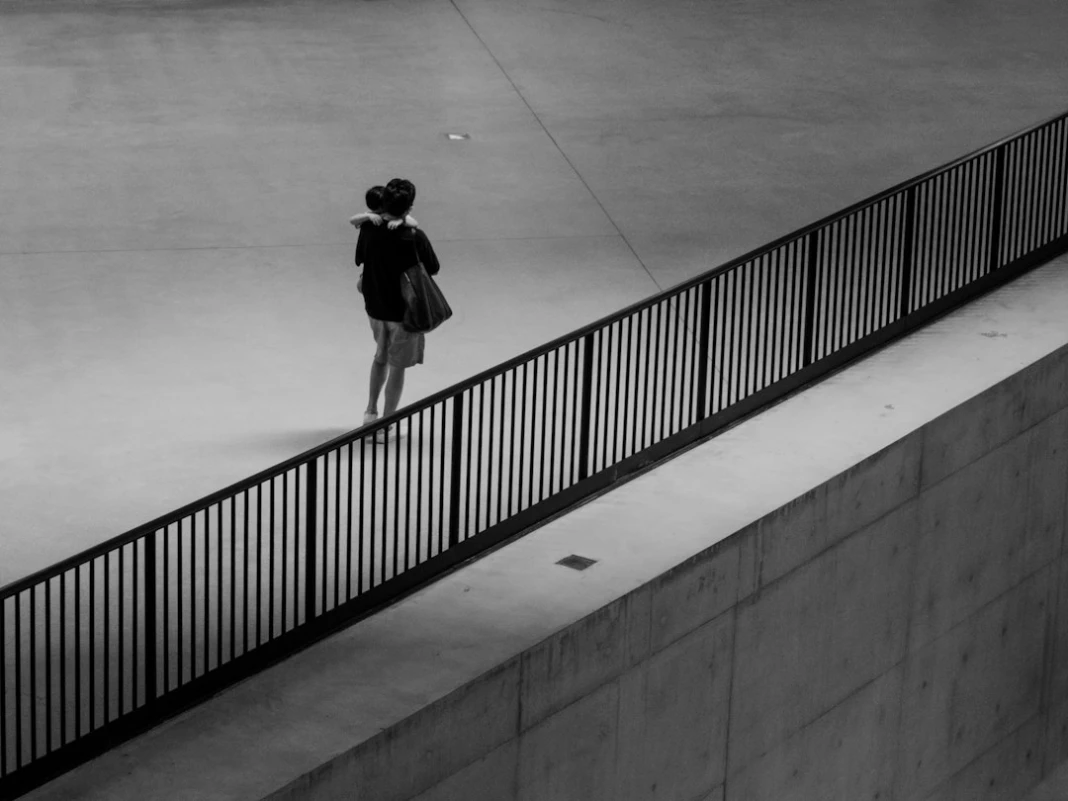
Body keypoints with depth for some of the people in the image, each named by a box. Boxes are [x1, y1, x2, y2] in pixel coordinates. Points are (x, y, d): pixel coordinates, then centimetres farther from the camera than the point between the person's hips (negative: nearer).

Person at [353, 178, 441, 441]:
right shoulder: (414, 237, -24)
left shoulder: (368, 229, -13)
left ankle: (370, 411, 34)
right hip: (404, 310, -4)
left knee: (380, 357, 28)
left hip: (375, 306, 4)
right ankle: (385, 426, 16)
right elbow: (433, 269, -9)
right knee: (397, 366, 10)